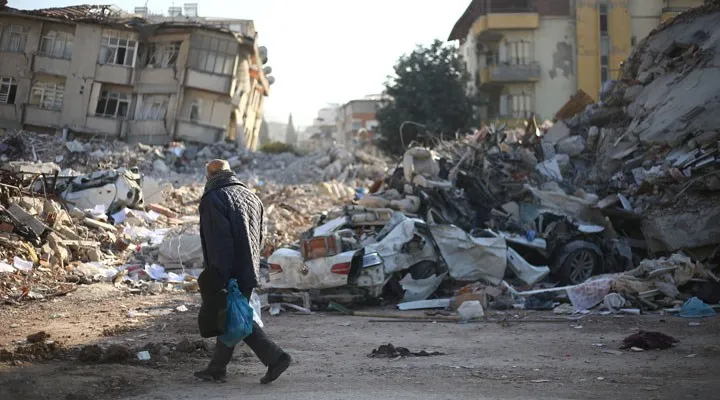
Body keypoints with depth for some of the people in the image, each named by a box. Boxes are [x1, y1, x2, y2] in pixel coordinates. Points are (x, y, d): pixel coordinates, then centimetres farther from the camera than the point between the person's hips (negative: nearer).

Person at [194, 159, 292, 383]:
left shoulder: (212, 199, -12)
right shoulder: (250, 196, 13)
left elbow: (218, 242, -20)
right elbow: (259, 237, 16)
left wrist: (219, 276, -17)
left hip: (231, 274, -8)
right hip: (250, 271, 8)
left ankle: (275, 357, -4)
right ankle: (217, 369, 23)